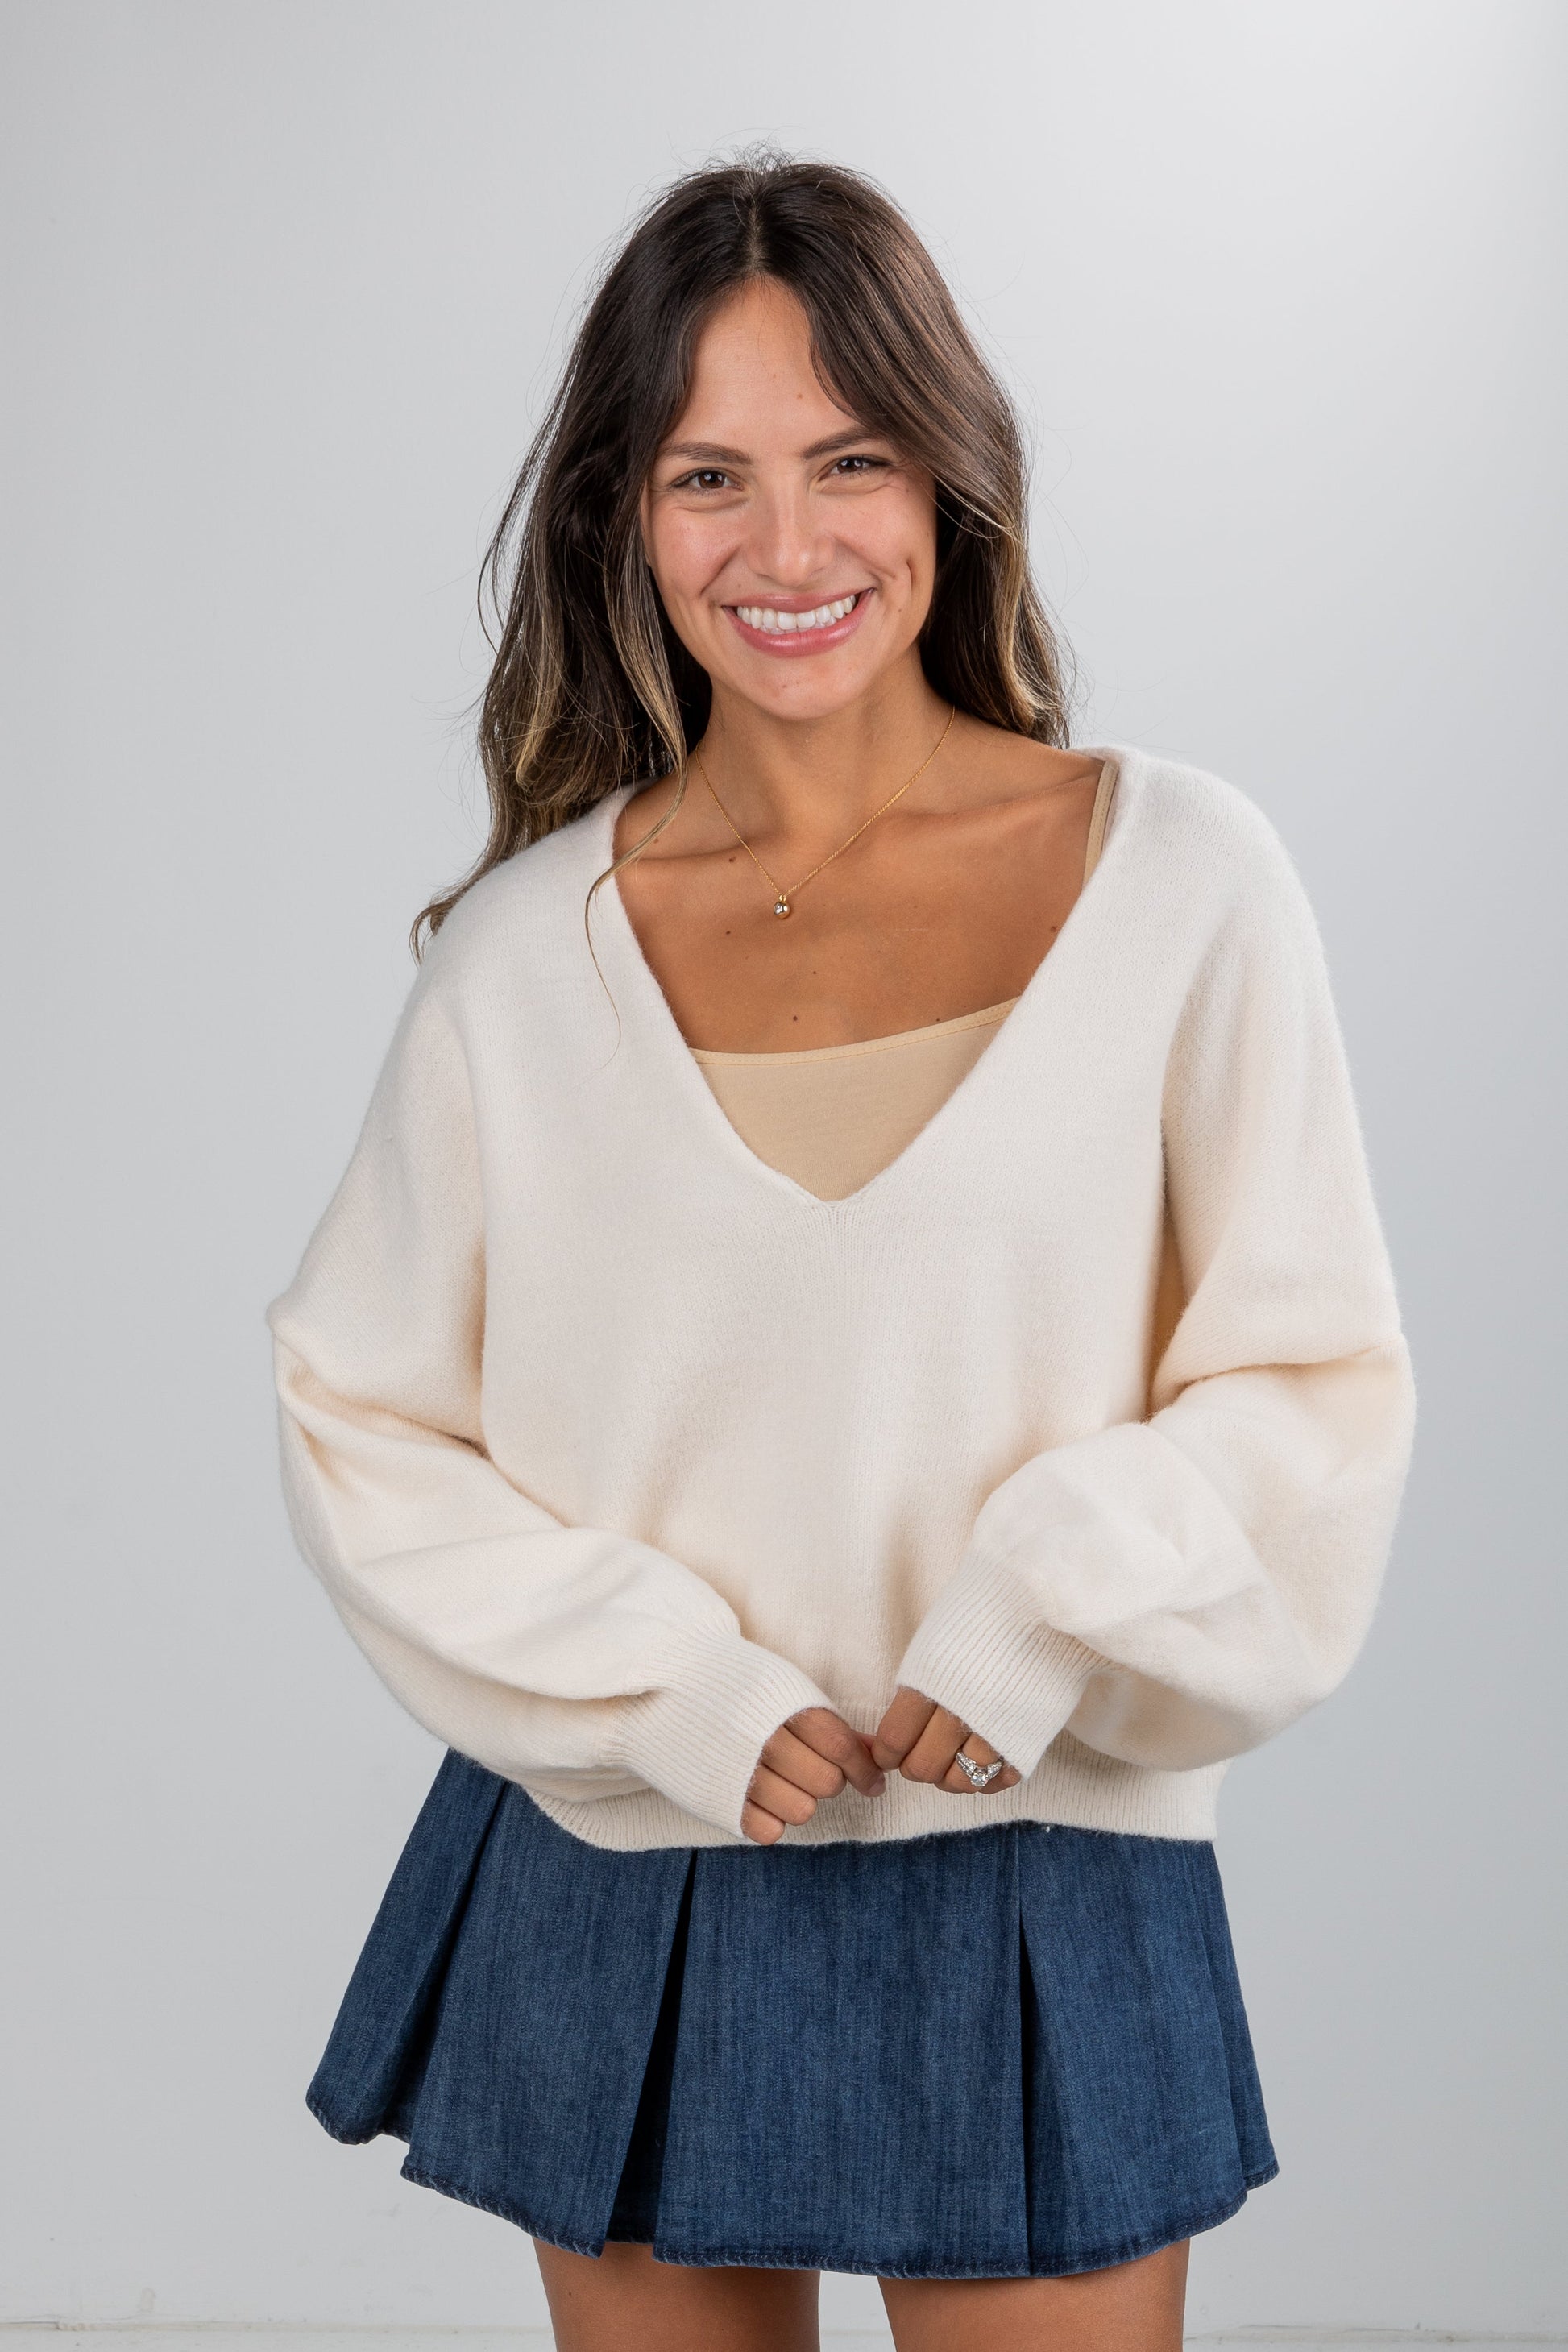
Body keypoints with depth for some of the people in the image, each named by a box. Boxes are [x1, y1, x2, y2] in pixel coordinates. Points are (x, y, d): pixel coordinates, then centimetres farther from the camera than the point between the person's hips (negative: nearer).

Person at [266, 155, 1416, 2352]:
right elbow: (361, 1421, 0)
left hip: (1039, 1891, -1)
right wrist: (672, 1695, -11)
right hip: (618, 1895, 1)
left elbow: (1317, 1385, -3)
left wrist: (1060, 1599, -18)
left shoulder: (1180, 877, -6)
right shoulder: (525, 951, -3)